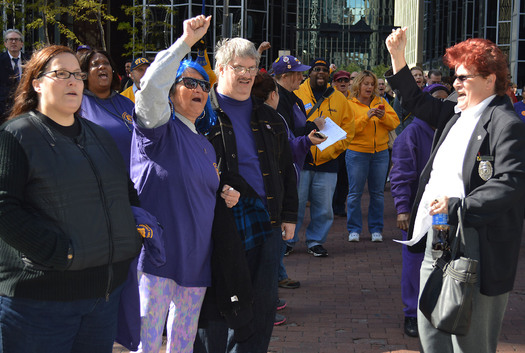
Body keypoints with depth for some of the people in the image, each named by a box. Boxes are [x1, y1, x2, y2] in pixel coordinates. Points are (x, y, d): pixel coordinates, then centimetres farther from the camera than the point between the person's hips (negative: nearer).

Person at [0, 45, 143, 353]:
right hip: (41, 296, -6)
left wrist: (132, 239, 8)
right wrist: (61, 252, -21)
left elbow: (127, 192, 25)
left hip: (107, 290, 7)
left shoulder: (99, 135, 17)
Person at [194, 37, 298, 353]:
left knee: (263, 302, 9)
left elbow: (287, 169, 19)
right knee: (215, 303, 1)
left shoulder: (269, 119, 16)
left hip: (266, 219, 5)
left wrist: (289, 215, 14)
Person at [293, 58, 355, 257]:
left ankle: (316, 241, 21)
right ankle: (288, 241, 16)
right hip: (300, 161, -2)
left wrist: (329, 151, -2)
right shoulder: (296, 95, 2)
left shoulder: (339, 99, 10)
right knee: (295, 204, 1)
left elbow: (347, 131, 11)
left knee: (323, 208, 5)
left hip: (327, 163, 2)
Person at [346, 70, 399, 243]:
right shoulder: (349, 104, 0)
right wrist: (366, 116, -19)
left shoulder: (381, 102, 10)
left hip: (380, 152, 3)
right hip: (357, 152, -3)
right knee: (355, 193, 0)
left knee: (377, 193, 7)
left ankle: (376, 229, 15)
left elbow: (394, 123, 3)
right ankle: (354, 230, 10)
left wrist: (383, 116, -15)